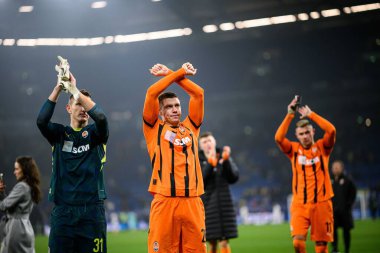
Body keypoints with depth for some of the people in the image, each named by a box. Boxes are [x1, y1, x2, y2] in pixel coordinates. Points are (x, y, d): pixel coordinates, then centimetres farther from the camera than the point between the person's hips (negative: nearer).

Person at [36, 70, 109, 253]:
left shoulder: (95, 134, 7)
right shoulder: (59, 134, 9)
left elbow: (101, 118, -16)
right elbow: (41, 121, -11)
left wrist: (75, 90, -17)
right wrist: (58, 89, -13)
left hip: (92, 210, -1)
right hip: (62, 209, 1)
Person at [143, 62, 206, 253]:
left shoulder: (190, 128, 19)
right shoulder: (154, 128, 10)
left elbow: (198, 93, 16)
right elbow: (152, 93, 1)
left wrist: (170, 74, 16)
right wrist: (180, 72, 6)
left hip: (192, 202, 3)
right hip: (164, 201, -3)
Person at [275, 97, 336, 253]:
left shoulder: (322, 147, 5)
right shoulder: (294, 149, 7)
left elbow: (331, 130, -12)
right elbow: (278, 138, -10)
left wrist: (310, 114, -8)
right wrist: (290, 115, -9)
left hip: (321, 203, 0)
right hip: (300, 204, 0)